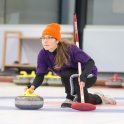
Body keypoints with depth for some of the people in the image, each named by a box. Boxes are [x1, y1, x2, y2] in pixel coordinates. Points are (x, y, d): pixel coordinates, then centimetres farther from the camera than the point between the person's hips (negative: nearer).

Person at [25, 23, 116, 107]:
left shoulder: (70, 49, -32)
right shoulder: (43, 54, -17)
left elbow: (90, 62, -33)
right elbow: (40, 75, -19)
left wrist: (83, 77, -50)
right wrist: (33, 87, -41)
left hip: (88, 75, -7)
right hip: (72, 79, 7)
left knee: (65, 73, -32)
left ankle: (71, 98, -10)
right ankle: (99, 98, 43)